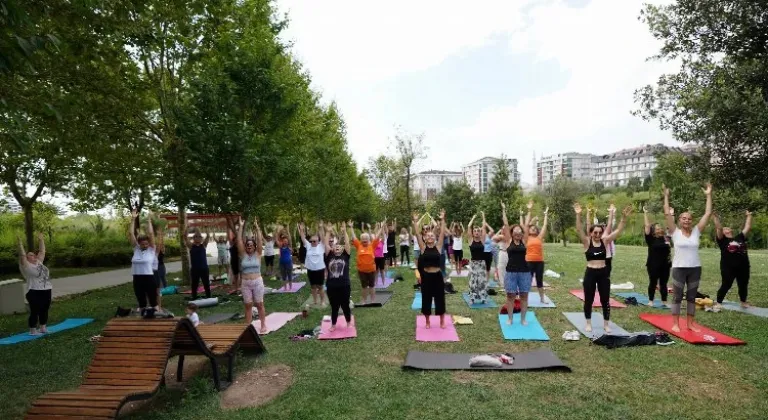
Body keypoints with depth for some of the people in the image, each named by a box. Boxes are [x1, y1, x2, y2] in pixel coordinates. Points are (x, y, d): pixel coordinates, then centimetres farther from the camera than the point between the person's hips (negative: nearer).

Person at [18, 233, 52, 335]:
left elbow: (42, 252, 18)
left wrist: (41, 240, 21)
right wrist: (20, 243, -18)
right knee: (34, 312, 1)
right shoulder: (27, 266, -6)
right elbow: (22, 255, -15)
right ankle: (32, 330, 11)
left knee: (44, 310, 14)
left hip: (46, 291, 7)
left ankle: (43, 328, 25)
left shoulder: (39, 262, 13)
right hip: (35, 292, -7)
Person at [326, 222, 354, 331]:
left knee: (345, 306, 12)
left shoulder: (345, 255, 1)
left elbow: (347, 243, -7)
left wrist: (345, 231, -11)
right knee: (334, 307, 13)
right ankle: (333, 325, 31)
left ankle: (349, 322, 33)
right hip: (332, 286, 1)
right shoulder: (330, 256, 4)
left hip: (345, 286, -1)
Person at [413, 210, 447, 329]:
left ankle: (442, 321, 26)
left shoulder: (438, 246, 0)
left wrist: (442, 220, -9)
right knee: (426, 300, 9)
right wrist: (415, 222, -13)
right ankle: (427, 321, 27)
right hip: (426, 276, 0)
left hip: (437, 276, 0)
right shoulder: (423, 247, -1)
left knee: (440, 299, 10)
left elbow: (442, 233, -5)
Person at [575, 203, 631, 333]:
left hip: (603, 273, 2)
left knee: (605, 300, 8)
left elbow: (618, 230, -3)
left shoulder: (605, 241, 3)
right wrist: (578, 215, -32)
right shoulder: (587, 242, -5)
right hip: (590, 273, -2)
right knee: (588, 300, 7)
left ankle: (606, 324, 22)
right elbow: (579, 230, -19)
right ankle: (588, 323, 21)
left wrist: (624, 217, -15)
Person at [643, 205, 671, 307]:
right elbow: (647, 226, -10)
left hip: (665, 265, 4)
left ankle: (664, 302, 20)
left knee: (663, 284, 11)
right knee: (653, 283, 4)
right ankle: (650, 301, 13)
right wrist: (645, 213, -10)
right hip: (653, 265, -4)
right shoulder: (650, 239, -7)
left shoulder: (666, 238, 6)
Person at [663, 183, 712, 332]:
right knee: (677, 297, 4)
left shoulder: (696, 231, 4)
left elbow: (708, 213, 1)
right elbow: (667, 214, -11)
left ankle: (690, 323, 22)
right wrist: (666, 196, -13)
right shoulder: (675, 232, -3)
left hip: (695, 269, 3)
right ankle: (675, 324, 11)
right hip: (679, 268, -3)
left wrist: (708, 195, -1)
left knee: (691, 297, 12)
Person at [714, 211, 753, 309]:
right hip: (728, 267, -5)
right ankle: (719, 303, 8)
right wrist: (716, 217, -16)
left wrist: (749, 216, 19)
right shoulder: (723, 240, -2)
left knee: (743, 285, 16)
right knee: (725, 286, -1)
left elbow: (747, 227, 15)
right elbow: (719, 228, -12)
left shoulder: (740, 238, 12)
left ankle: (743, 302, 33)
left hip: (743, 267, 5)